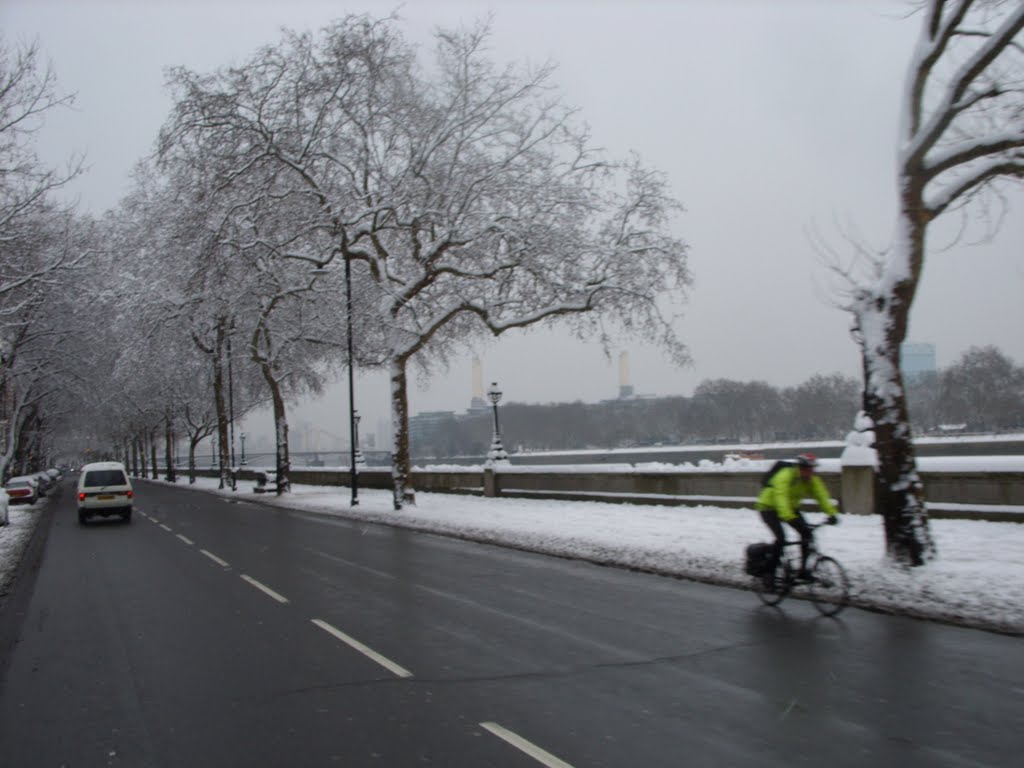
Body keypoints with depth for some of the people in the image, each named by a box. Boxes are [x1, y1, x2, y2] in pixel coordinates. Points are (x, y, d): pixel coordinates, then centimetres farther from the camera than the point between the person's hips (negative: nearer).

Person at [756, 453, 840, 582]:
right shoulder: (785, 476, -32)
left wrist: (832, 514, -36)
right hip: (769, 507, -7)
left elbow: (822, 496, -20)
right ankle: (770, 572, -11)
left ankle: (803, 571, 0)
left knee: (806, 533, -11)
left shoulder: (812, 480, -10)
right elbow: (781, 498, -45)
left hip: (791, 507, 7)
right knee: (781, 537, -25)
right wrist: (789, 517, -59)